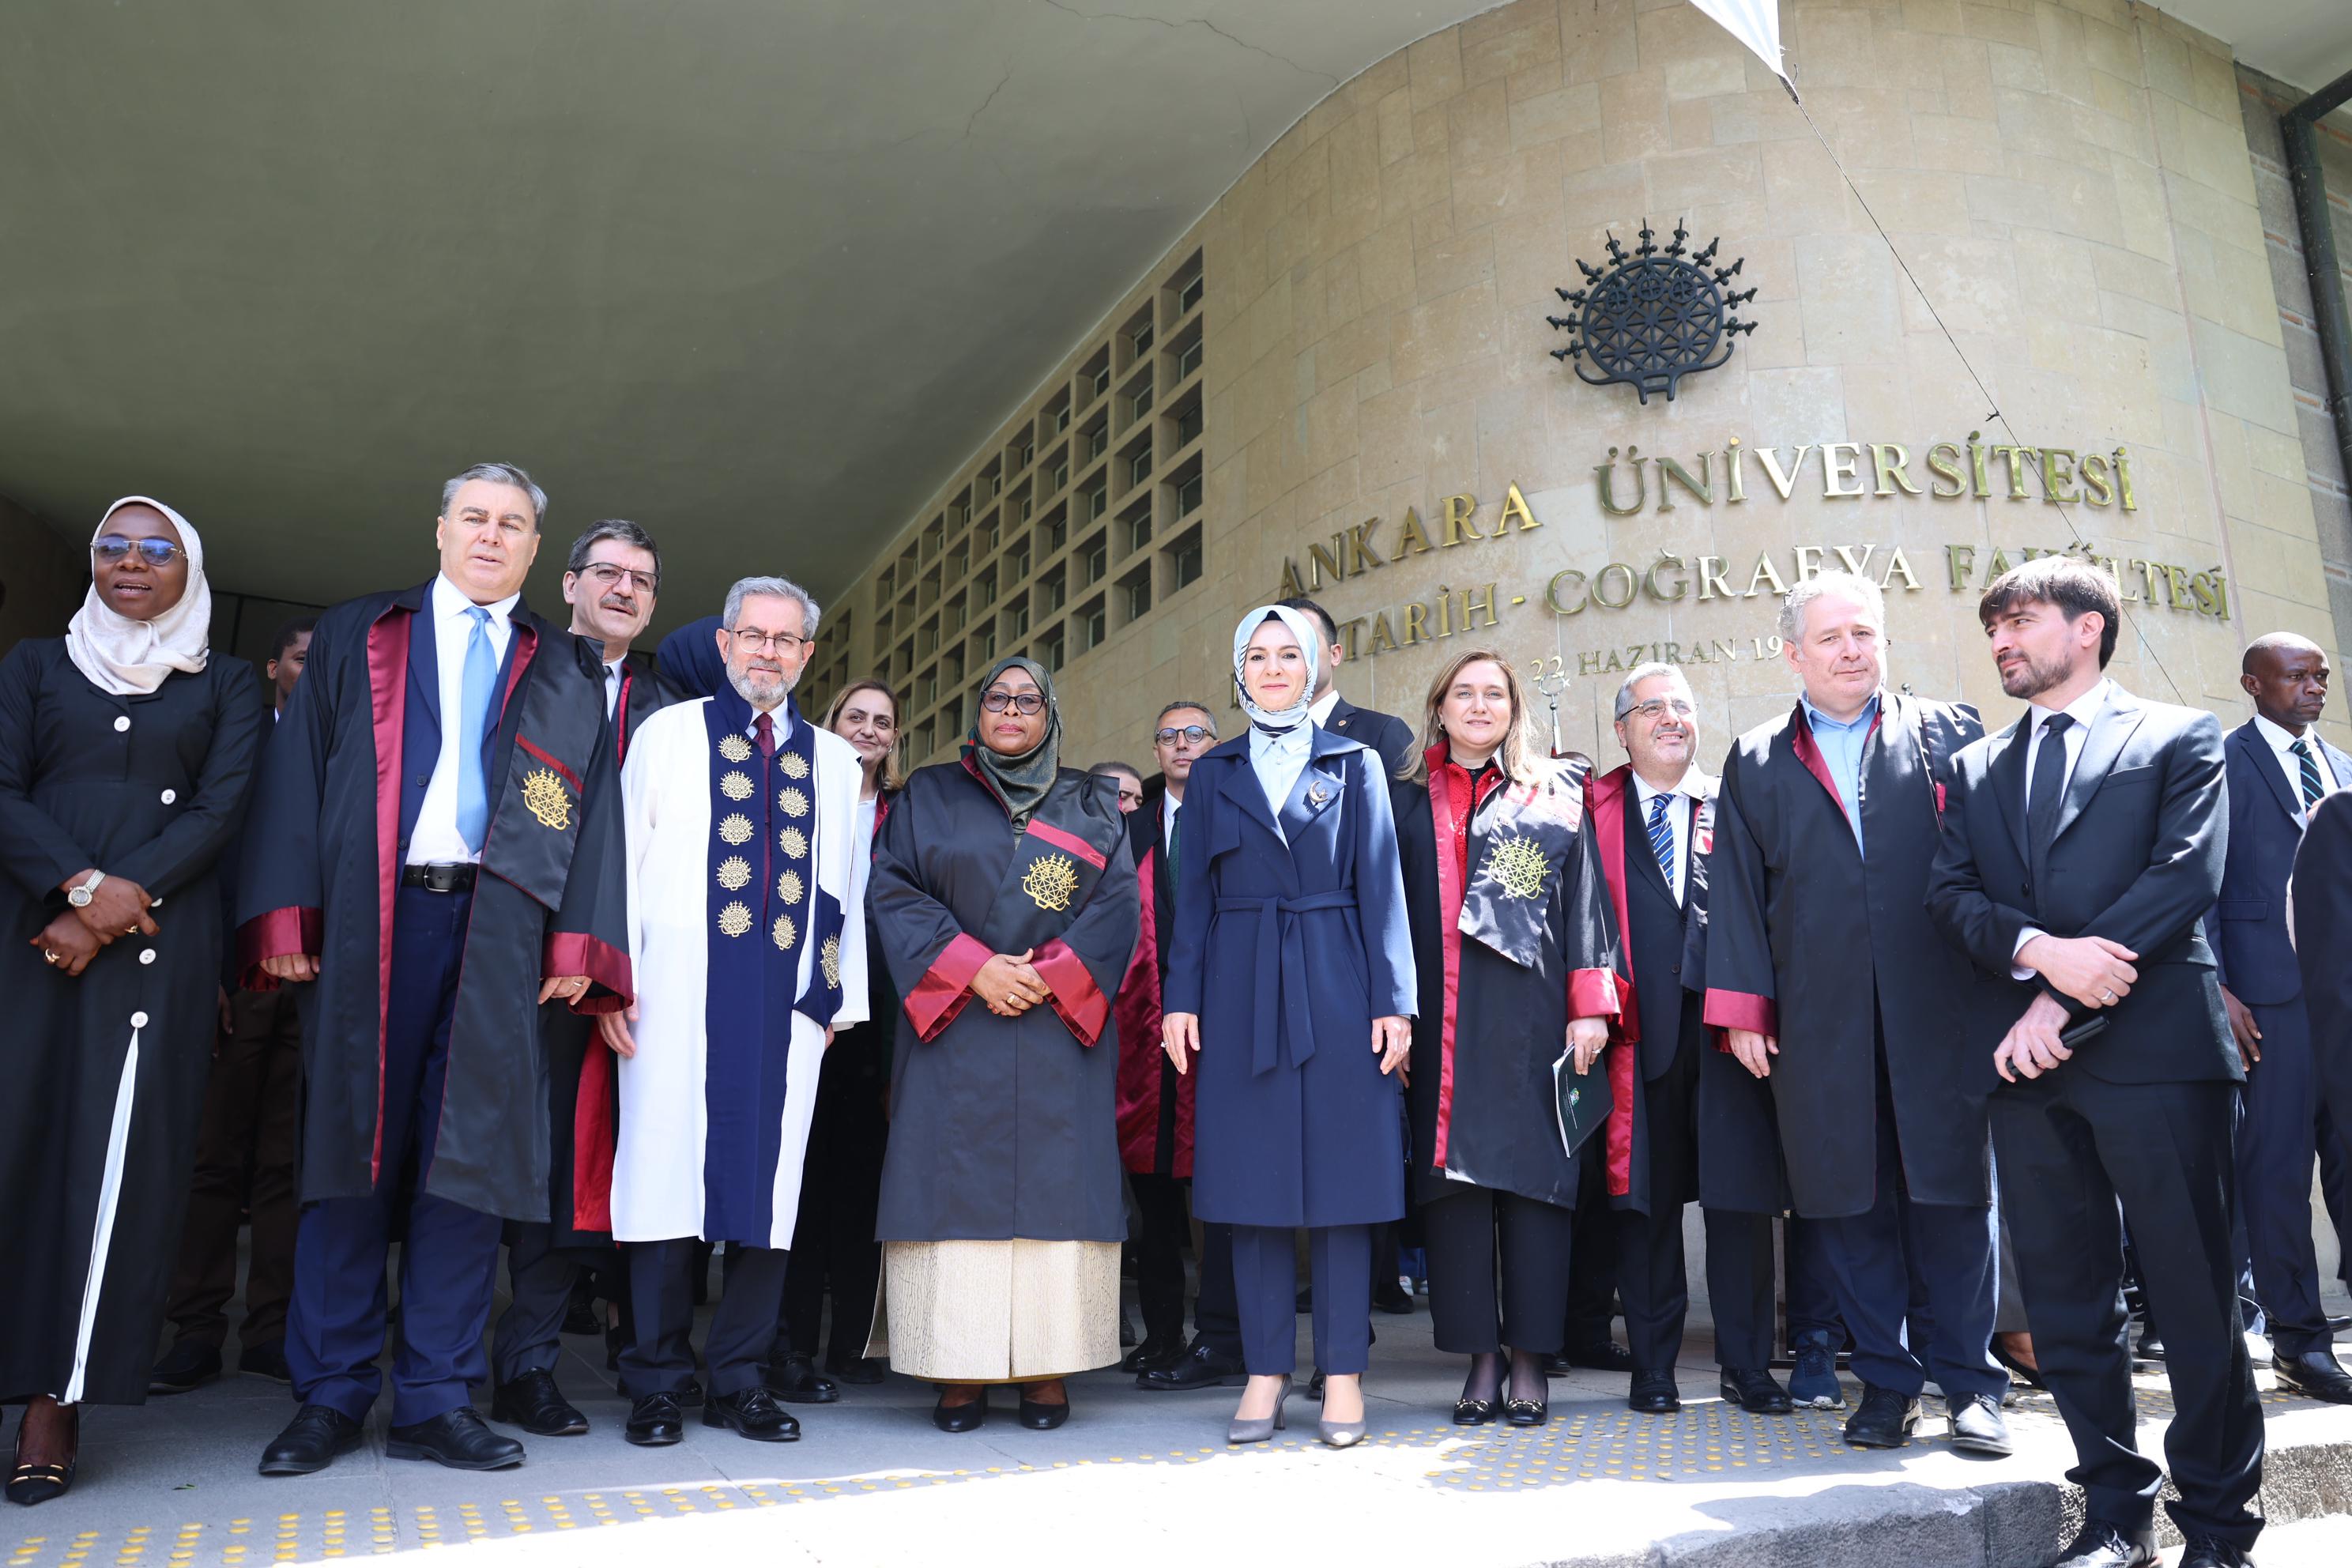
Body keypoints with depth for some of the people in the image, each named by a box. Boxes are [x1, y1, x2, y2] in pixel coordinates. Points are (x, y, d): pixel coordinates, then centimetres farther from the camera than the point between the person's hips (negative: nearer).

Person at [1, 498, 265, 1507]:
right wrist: (82, 884, -13)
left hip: (160, 942, -1)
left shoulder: (224, 686, 13)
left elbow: (220, 810, 1)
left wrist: (119, 904, -11)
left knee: (120, 1153, -5)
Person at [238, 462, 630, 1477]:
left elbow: (595, 810, 8)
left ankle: (436, 1399, 10)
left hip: (499, 931, 0)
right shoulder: (353, 638, 15)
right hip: (364, 921, 0)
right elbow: (297, 774, 7)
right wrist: (284, 917, -4)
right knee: (349, 1141, 3)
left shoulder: (568, 674, 15)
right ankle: (332, 1394, 15)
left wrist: (580, 941, -3)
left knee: (469, 1154, 1)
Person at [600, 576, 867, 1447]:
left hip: (791, 996, 2)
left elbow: (845, 887, 14)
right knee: (667, 1169, -1)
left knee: (769, 1176, 3)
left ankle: (740, 1381, 15)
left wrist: (839, 996, 8)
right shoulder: (668, 733, 10)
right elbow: (624, 859, 5)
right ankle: (656, 1383, 12)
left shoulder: (835, 760, 16)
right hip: (680, 986, -2)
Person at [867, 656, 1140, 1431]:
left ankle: (1047, 1371, 3)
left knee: (1057, 1189, -3)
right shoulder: (929, 796, 13)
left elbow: (1116, 904, 4)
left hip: (1061, 1027, 1)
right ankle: (959, 1373, 2)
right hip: (954, 1024, 0)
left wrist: (1049, 976, -12)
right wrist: (974, 968, -12)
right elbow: (894, 890, 1)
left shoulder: (1093, 806, 14)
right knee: (957, 1187, -4)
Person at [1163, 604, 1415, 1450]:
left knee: (1341, 1176, 1)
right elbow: (1195, 894, 9)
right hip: (1241, 994, 2)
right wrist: (1182, 998, 0)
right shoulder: (1214, 772, 12)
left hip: (1336, 990, -1)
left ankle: (1343, 1373, 11)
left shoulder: (1354, 764, 8)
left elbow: (1380, 886, 2)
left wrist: (1393, 1000, -5)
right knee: (1253, 1182, 4)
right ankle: (1266, 1370, 14)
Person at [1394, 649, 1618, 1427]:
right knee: (1455, 1184, 2)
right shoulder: (1410, 807, 14)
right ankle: (1480, 1356, 11)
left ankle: (1530, 1360, 10)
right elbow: (1392, 913, 11)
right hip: (1443, 1026, 2)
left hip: (1531, 1021, -1)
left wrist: (1590, 1006, -6)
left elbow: (1584, 900, 4)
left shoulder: (1557, 796, 9)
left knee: (1533, 1179, 0)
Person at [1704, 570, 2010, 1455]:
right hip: (1820, 1021, 1)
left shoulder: (1949, 734, 10)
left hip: (1939, 1008, -1)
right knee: (1851, 1199, 5)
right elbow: (1737, 890, 8)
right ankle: (1885, 1380, 17)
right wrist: (1743, 1008, 1)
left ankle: (1969, 1381, 16)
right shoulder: (1755, 764, 12)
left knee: (1952, 1191, 3)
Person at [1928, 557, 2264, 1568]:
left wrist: (2064, 1004, -13)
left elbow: (2185, 878, -7)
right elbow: (1950, 894, 7)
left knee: (2194, 1292, 1)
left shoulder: (2180, 737, 7)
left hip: (2157, 1047, -4)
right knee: (2064, 1298, 7)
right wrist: (2039, 949, -14)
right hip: (2030, 1061, 4)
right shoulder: (1975, 767, 19)